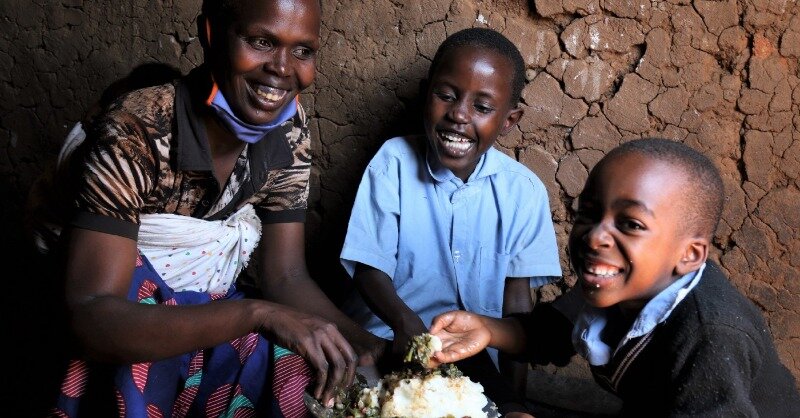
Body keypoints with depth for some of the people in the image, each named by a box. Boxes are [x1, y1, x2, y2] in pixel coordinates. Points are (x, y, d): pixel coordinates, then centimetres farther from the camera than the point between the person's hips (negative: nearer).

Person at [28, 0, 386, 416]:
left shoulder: (288, 131, -8)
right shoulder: (133, 132, -26)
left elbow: (286, 276, -4)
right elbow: (90, 319, -32)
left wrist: (368, 346, -20)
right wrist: (256, 313, -41)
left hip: (209, 321, 4)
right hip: (121, 342, -3)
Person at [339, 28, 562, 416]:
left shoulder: (523, 190, -6)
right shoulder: (393, 162, -10)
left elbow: (517, 300, -2)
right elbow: (370, 269, -10)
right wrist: (405, 322, -31)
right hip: (389, 336, -1)